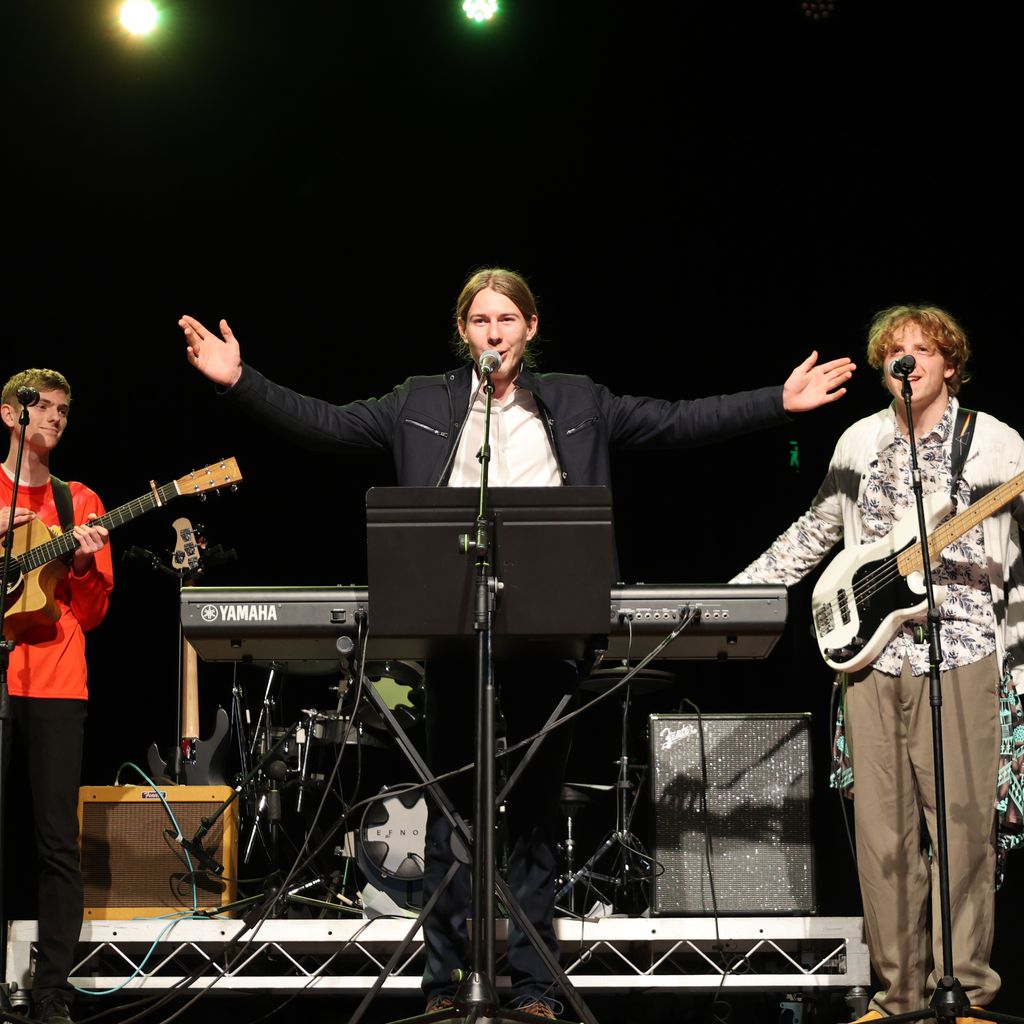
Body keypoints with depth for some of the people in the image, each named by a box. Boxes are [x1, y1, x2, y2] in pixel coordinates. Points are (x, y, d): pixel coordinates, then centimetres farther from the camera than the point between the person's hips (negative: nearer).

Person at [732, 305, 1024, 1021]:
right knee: (882, 832, 2)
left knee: (961, 823, -7)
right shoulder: (860, 443, 15)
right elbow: (816, 531, 25)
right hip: (871, 659, 4)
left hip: (960, 659, -4)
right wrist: (741, 588, 19)